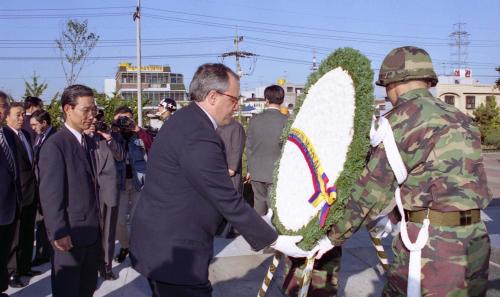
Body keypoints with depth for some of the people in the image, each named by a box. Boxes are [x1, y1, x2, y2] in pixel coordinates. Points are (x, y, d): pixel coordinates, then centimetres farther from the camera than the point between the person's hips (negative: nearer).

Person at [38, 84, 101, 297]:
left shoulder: (89, 142, 10)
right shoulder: (55, 145, -14)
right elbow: (50, 195, -17)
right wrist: (59, 233, -17)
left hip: (92, 231, 7)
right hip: (70, 234, -7)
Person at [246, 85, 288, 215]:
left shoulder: (255, 120, -3)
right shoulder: (286, 121, -12)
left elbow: (249, 146, 4)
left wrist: (250, 169, 15)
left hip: (257, 171, 3)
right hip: (276, 172, -3)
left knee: (259, 201, 15)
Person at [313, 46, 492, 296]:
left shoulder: (404, 118, -8)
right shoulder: (460, 119, 14)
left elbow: (373, 187, -8)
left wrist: (334, 236, 1)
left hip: (431, 242, -7)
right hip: (475, 240, 7)